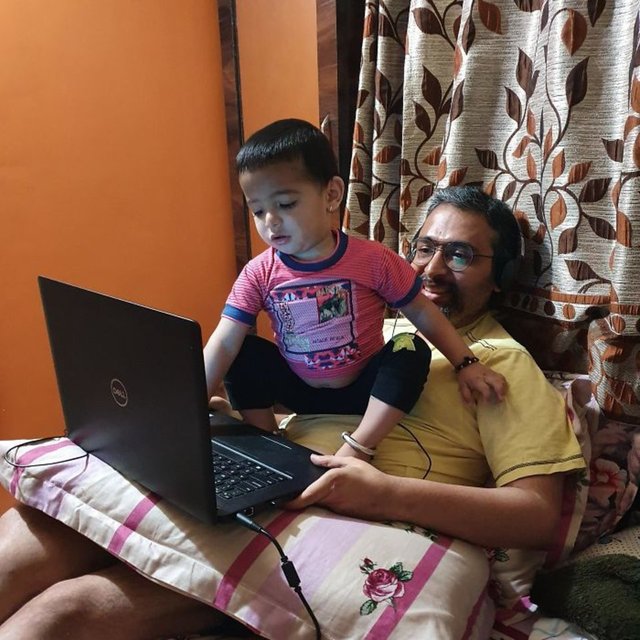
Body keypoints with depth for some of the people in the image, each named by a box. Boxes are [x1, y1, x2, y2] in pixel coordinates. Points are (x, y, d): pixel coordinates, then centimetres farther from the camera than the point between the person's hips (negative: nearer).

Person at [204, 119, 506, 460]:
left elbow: (424, 314, -7)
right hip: (299, 391, 2)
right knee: (243, 353, -15)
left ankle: (354, 451, -28)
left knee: (410, 349, -26)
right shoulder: (259, 274, -13)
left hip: (362, 389, -2)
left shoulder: (372, 259, -17)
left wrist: (466, 363, -16)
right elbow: (223, 345, -18)